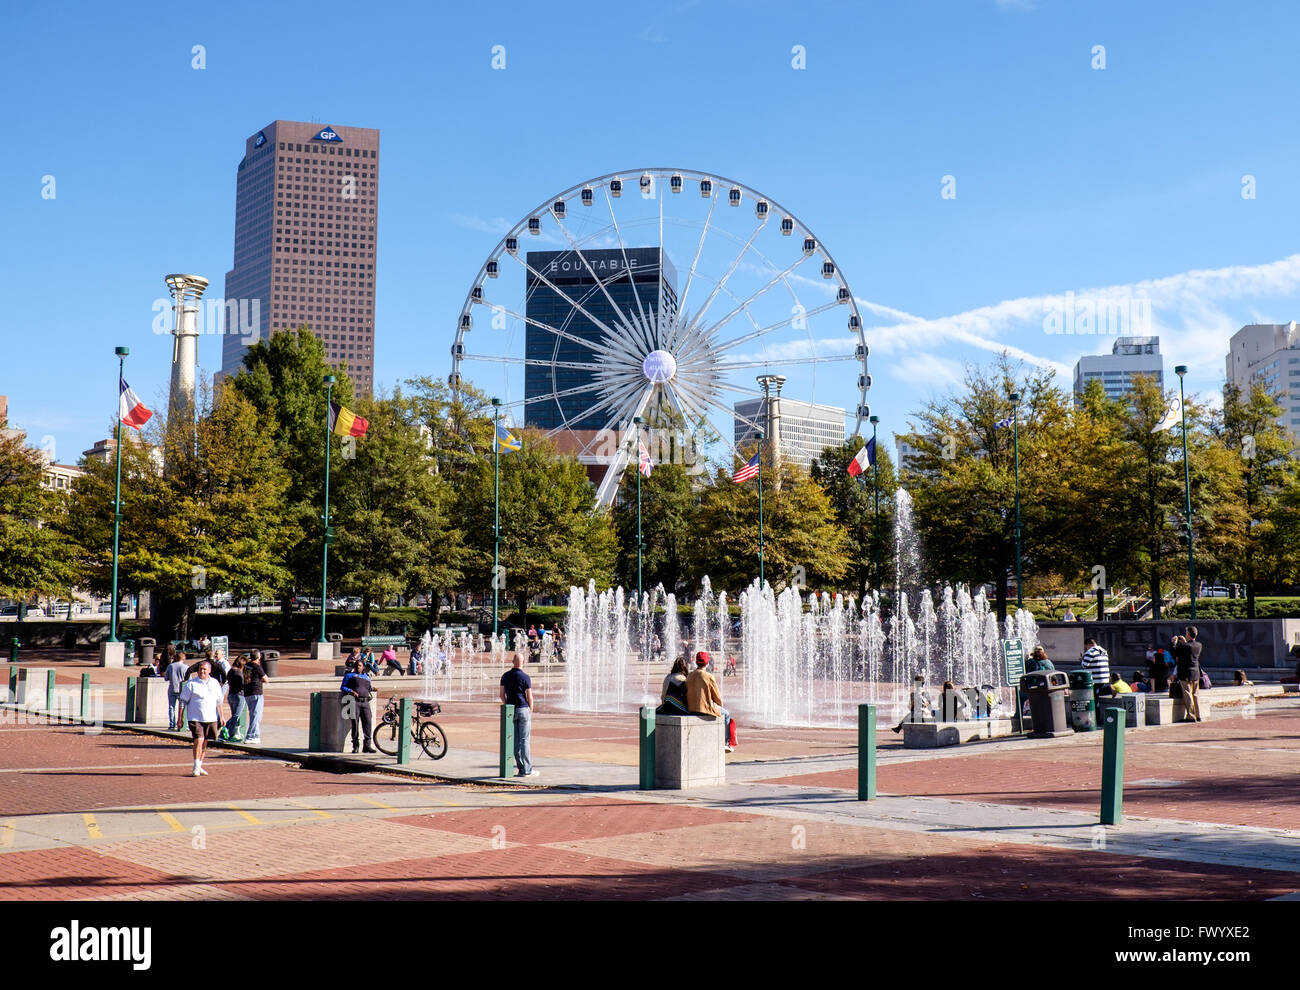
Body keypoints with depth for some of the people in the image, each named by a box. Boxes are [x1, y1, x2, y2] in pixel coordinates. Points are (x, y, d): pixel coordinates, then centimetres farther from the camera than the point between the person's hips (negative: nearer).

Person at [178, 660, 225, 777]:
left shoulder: (215, 683, 11)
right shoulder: (191, 684, -1)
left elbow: (219, 701, 19)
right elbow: (183, 701, 1)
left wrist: (221, 716, 17)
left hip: (211, 718, 4)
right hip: (195, 718, -4)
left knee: (205, 743, 10)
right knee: (198, 740, -16)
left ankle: (200, 766, 22)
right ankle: (196, 768, -12)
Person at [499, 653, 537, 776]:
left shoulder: (505, 676, 4)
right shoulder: (525, 678, -9)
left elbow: (502, 695, 7)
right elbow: (529, 697, -7)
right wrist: (531, 712, 5)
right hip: (523, 709, -4)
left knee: (515, 741, 7)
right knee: (524, 740, -2)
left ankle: (521, 767, 8)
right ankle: (527, 770, -1)